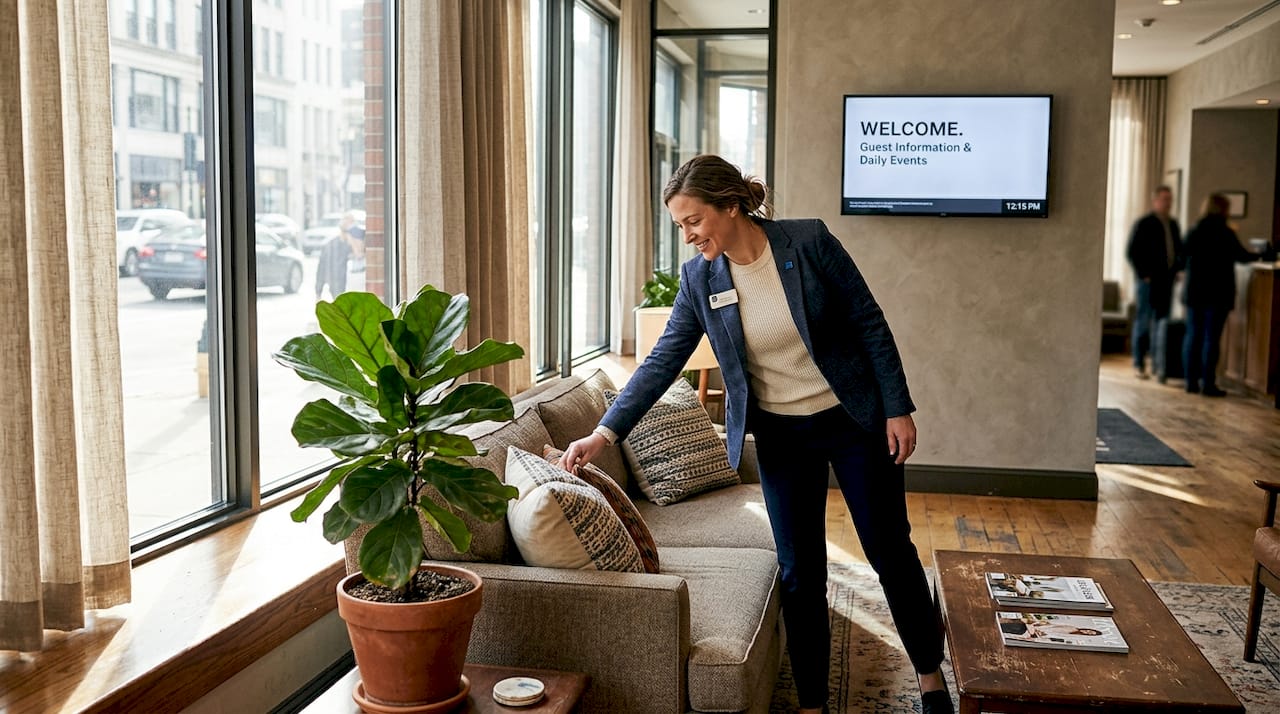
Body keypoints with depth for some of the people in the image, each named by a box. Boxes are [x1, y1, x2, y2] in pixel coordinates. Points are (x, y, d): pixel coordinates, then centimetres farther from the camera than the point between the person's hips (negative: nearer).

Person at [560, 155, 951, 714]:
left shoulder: (810, 243, -16)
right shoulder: (699, 278, -7)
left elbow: (870, 324, -9)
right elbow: (663, 361, -6)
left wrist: (898, 409, -10)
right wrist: (605, 432, -14)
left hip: (853, 421, -2)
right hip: (779, 437, 2)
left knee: (890, 551, 9)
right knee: (799, 572, 5)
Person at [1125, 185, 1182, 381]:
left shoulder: (1173, 224, 13)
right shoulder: (1144, 224, -5)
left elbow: (1179, 249, 22)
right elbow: (1132, 252, -7)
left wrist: (1176, 270, 8)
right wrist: (1143, 275, -12)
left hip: (1167, 280, 6)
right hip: (1149, 281, -6)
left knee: (1162, 322, 6)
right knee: (1143, 321, 0)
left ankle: (1157, 364, 11)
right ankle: (1139, 364, 7)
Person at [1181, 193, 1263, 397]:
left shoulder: (1193, 232, 6)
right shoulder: (1225, 233, -10)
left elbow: (1185, 257, 14)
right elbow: (1241, 256, -11)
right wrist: (1259, 255, 7)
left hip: (1193, 292, 5)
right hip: (1217, 294, -5)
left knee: (1193, 335, 8)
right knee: (1212, 338, -2)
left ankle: (1191, 381, 8)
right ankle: (1208, 384, -2)